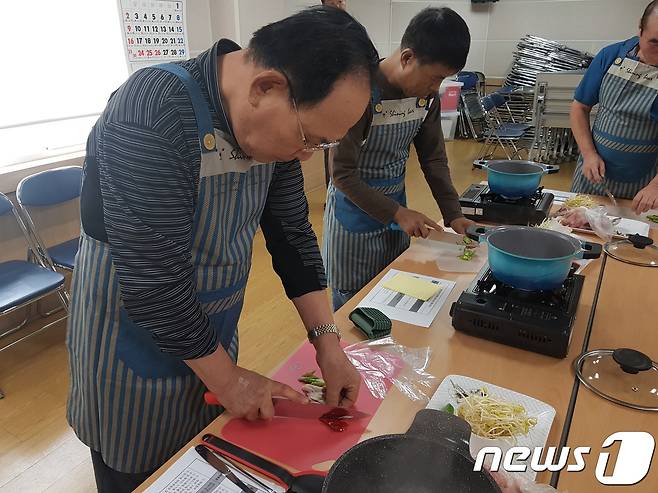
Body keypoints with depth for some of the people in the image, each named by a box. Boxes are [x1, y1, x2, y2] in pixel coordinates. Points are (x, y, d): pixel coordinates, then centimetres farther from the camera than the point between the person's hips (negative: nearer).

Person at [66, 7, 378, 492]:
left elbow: (292, 232, -2)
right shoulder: (152, 118, -31)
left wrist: (327, 339, -6)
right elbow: (153, 284, -29)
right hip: (137, 338, -5)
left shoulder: (276, 120, -8)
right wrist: (227, 378, -17)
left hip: (214, 327, 6)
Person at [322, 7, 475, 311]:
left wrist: (453, 213, -4)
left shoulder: (426, 95, -4)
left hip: (396, 208, 6)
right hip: (356, 210, -6)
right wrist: (397, 214, -24)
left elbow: (434, 158, 5)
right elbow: (343, 174, -22)